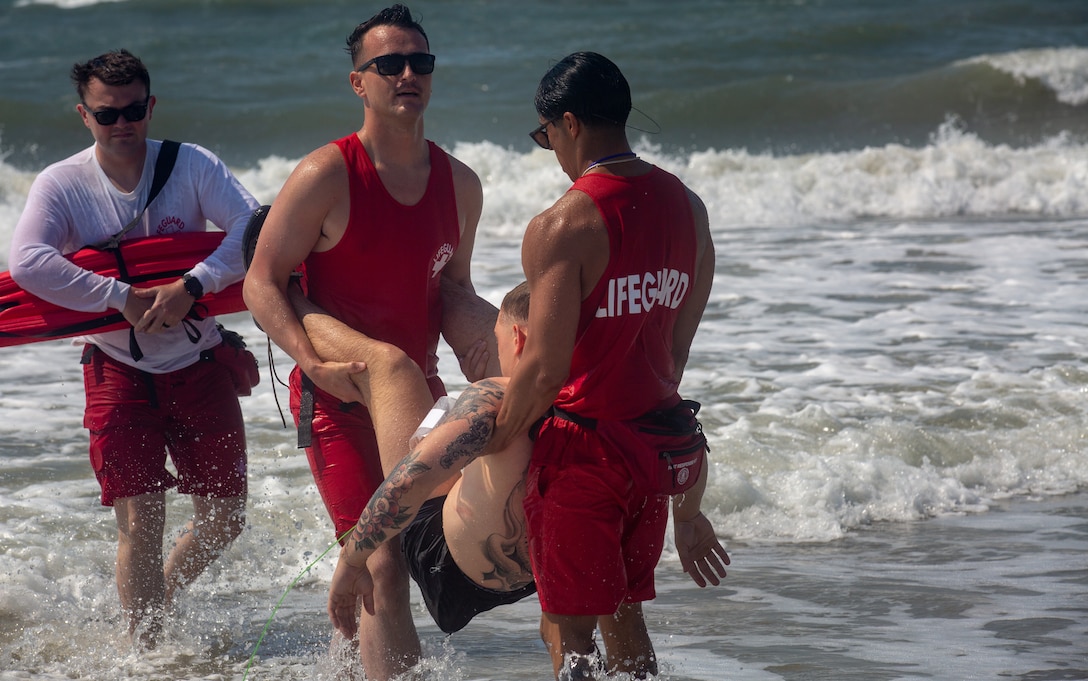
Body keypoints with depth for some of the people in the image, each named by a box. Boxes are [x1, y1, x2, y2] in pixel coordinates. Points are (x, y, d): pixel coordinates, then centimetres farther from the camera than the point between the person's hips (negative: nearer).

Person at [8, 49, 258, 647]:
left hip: (198, 362, 2)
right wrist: (125, 298, -27)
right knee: (140, 520, -9)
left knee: (223, 519, 10)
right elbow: (28, 263, -23)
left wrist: (189, 287, -29)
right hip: (118, 368, -2)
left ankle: (153, 602, 36)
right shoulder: (62, 184, -7)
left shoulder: (192, 165, -4)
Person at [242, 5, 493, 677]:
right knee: (383, 567, -16)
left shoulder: (460, 185, 5)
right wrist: (313, 361, -26)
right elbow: (262, 283, -11)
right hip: (338, 395, -7)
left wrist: (489, 354, -2)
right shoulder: (326, 176, -13)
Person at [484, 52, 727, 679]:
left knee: (568, 629, 3)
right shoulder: (688, 207, 4)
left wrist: (493, 445, -5)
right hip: (658, 439, 7)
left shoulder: (561, 227, -19)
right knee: (624, 615, 20)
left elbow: (546, 369, -21)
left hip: (584, 445, -7)